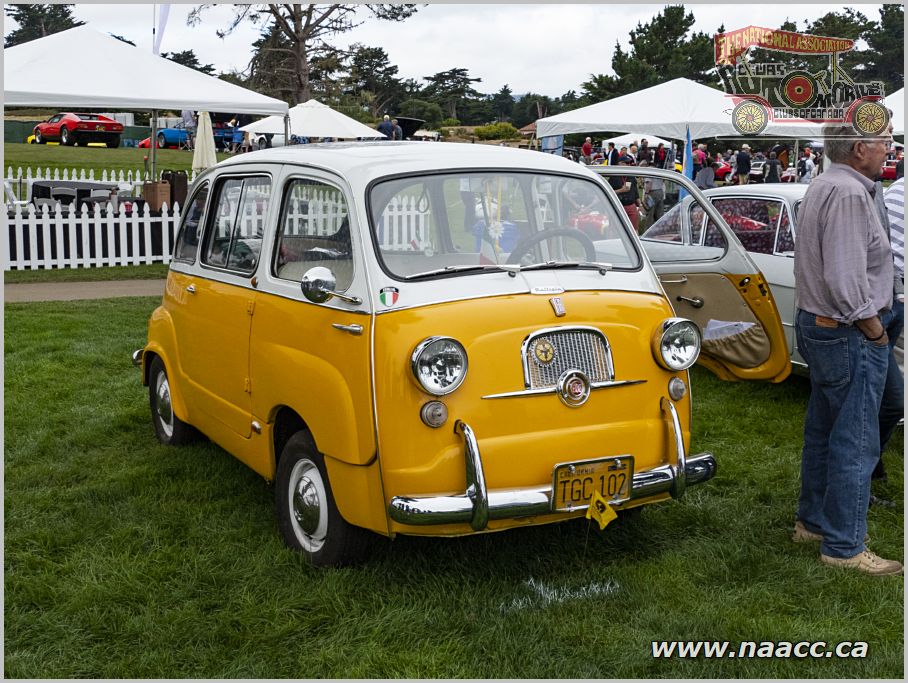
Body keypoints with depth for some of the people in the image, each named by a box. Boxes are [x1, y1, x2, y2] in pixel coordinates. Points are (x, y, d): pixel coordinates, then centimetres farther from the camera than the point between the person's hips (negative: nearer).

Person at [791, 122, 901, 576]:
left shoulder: (822, 186, 12)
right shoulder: (848, 193, -21)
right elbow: (846, 278, -26)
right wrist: (874, 330, -14)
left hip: (815, 325, 11)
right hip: (849, 335, -11)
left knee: (823, 432, 19)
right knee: (856, 443, -3)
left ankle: (812, 521, 30)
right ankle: (844, 546, 5)